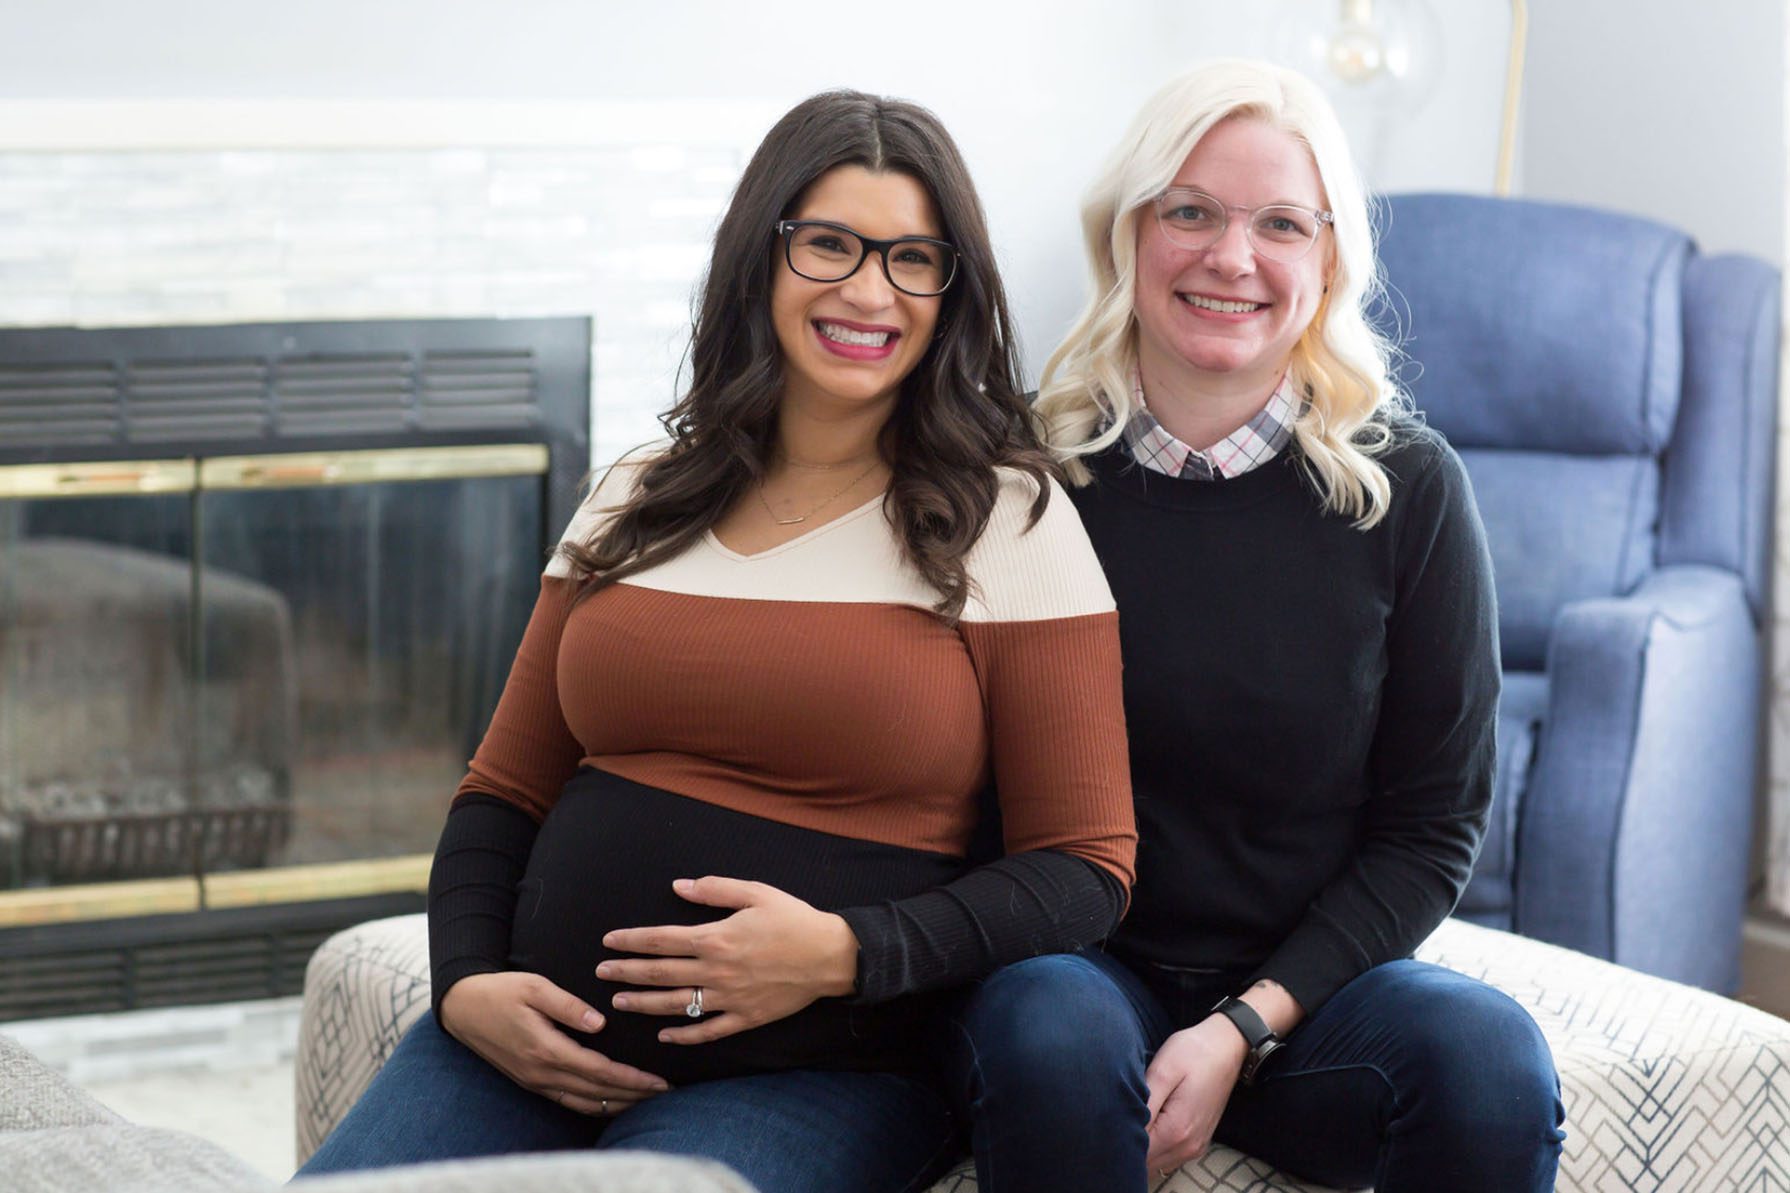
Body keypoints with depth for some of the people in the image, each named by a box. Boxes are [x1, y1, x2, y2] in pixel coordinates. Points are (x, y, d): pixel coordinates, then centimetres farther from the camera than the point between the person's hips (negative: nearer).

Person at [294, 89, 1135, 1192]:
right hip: (544, 1045, 4)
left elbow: (1083, 869, -3)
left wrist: (845, 955, -18)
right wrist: (468, 983, -2)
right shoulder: (637, 506, 14)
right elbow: (507, 791, 18)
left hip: (818, 1074, -4)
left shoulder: (1010, 522, 0)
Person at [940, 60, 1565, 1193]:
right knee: (1047, 1036, -35)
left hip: (1311, 979, 1)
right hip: (1088, 966, -1)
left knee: (1489, 1057, -29)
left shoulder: (1407, 487, -2)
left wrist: (1245, 1026, -12)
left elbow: (1430, 826, 1)